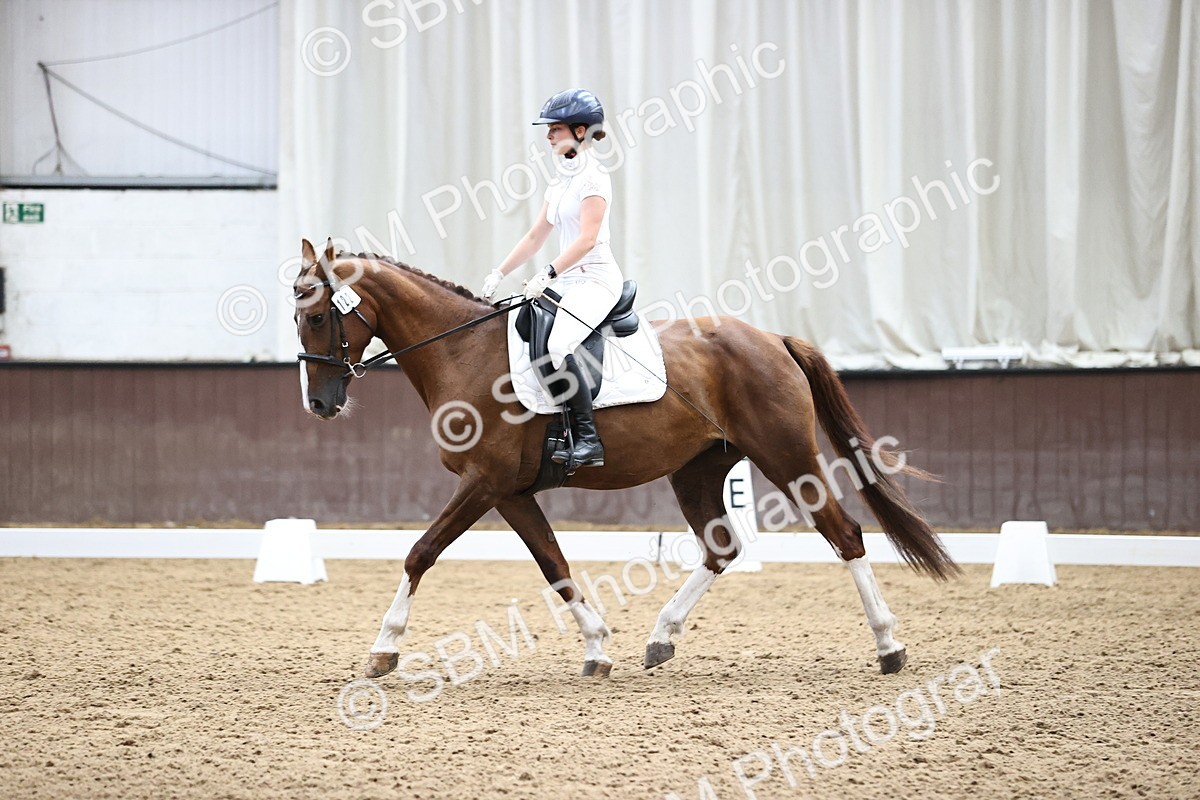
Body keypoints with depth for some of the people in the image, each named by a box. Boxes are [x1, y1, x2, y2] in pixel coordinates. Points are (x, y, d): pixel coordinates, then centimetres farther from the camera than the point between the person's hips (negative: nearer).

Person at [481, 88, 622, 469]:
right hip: (568, 280, 10)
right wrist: (499, 273, 15)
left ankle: (589, 440, -30)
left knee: (556, 346, -30)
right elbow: (536, 236, 21)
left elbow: (587, 239, -19)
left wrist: (548, 274, -26)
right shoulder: (562, 179, 18)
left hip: (595, 279, -10)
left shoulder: (592, 177, -9)